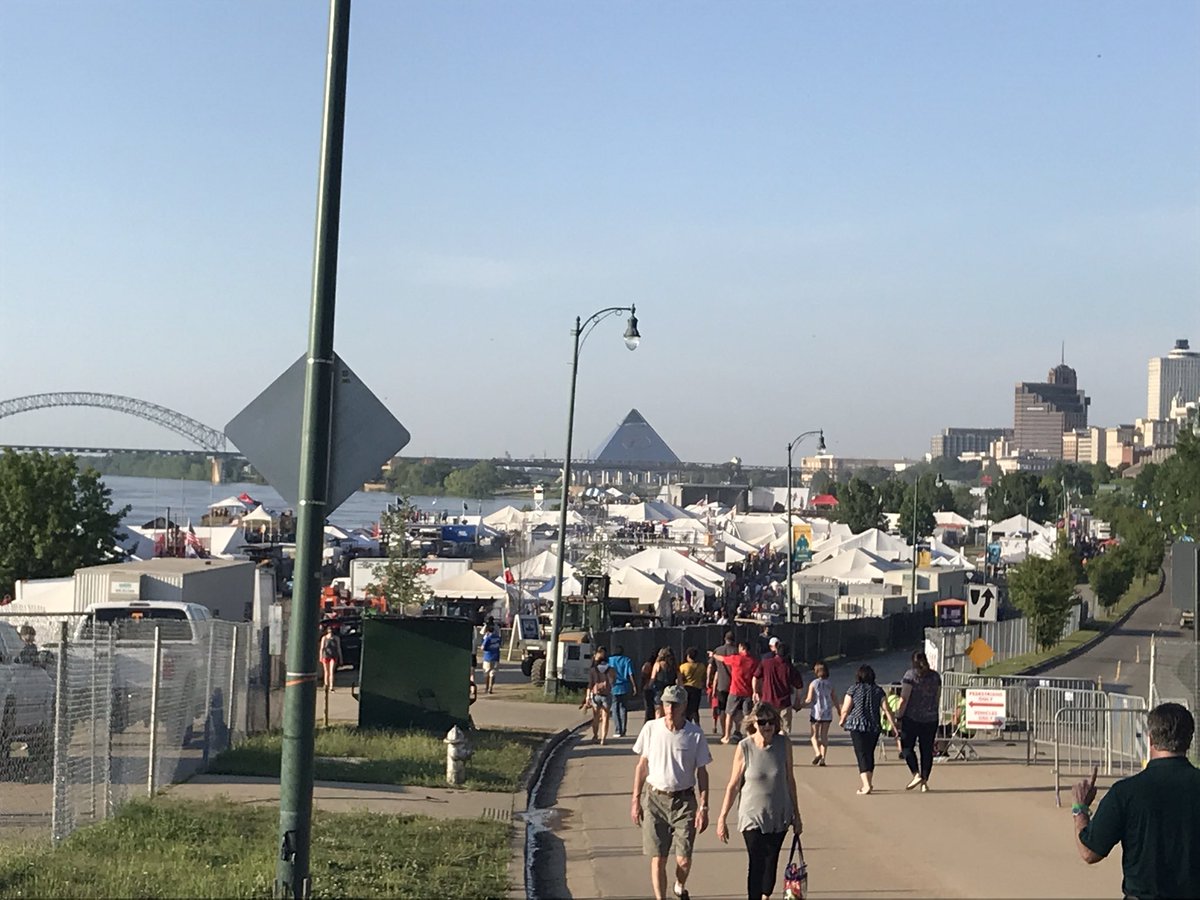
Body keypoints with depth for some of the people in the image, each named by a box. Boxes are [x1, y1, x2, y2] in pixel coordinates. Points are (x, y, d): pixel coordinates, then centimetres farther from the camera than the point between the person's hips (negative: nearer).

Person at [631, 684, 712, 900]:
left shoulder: (695, 734, -6)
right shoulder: (651, 729, -3)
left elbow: (702, 772, 1)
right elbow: (642, 766, 6)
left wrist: (703, 807, -4)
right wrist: (636, 801, 5)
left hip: (684, 801, -1)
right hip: (654, 799, 1)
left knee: (683, 859, -2)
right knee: (658, 858, -1)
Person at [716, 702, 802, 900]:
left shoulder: (784, 744, -7)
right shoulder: (744, 748, -14)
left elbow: (790, 780, 4)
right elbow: (733, 786, -7)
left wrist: (796, 814, 10)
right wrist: (722, 818, -6)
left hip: (779, 815, 3)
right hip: (753, 815, -3)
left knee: (771, 861, 14)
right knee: (756, 863, -5)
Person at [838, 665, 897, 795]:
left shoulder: (853, 689, -2)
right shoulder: (878, 690, 5)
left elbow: (845, 710, -3)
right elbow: (886, 710, 0)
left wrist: (842, 720, 17)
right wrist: (894, 727, 1)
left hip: (857, 726, -4)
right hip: (874, 727, 4)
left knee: (862, 755, -6)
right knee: (870, 754, 19)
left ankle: (866, 785, -20)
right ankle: (868, 783, 30)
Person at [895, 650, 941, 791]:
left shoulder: (910, 675, -8)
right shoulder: (935, 676, 7)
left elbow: (904, 699, -12)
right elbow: (938, 699, 12)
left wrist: (898, 716, -8)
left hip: (912, 717, -4)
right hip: (931, 718, 4)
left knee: (907, 747, 5)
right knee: (927, 749, 7)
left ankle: (916, 774, -12)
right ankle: (924, 781, 4)